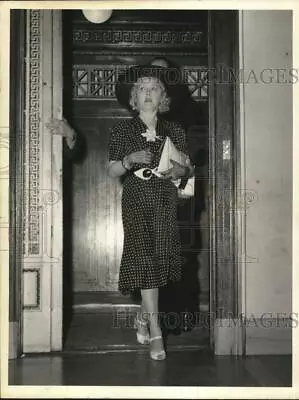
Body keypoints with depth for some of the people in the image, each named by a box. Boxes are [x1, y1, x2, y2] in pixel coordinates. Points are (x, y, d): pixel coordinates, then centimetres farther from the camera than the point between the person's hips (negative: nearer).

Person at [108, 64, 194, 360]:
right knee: (144, 260, -9)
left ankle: (143, 316, 27)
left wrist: (180, 170, -11)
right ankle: (155, 333, -4)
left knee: (161, 259, 3)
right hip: (136, 199, -2)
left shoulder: (174, 131, 7)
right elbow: (112, 171, 3)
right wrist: (129, 159, -16)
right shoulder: (122, 130, 3)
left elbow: (189, 168, 11)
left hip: (165, 201, 2)